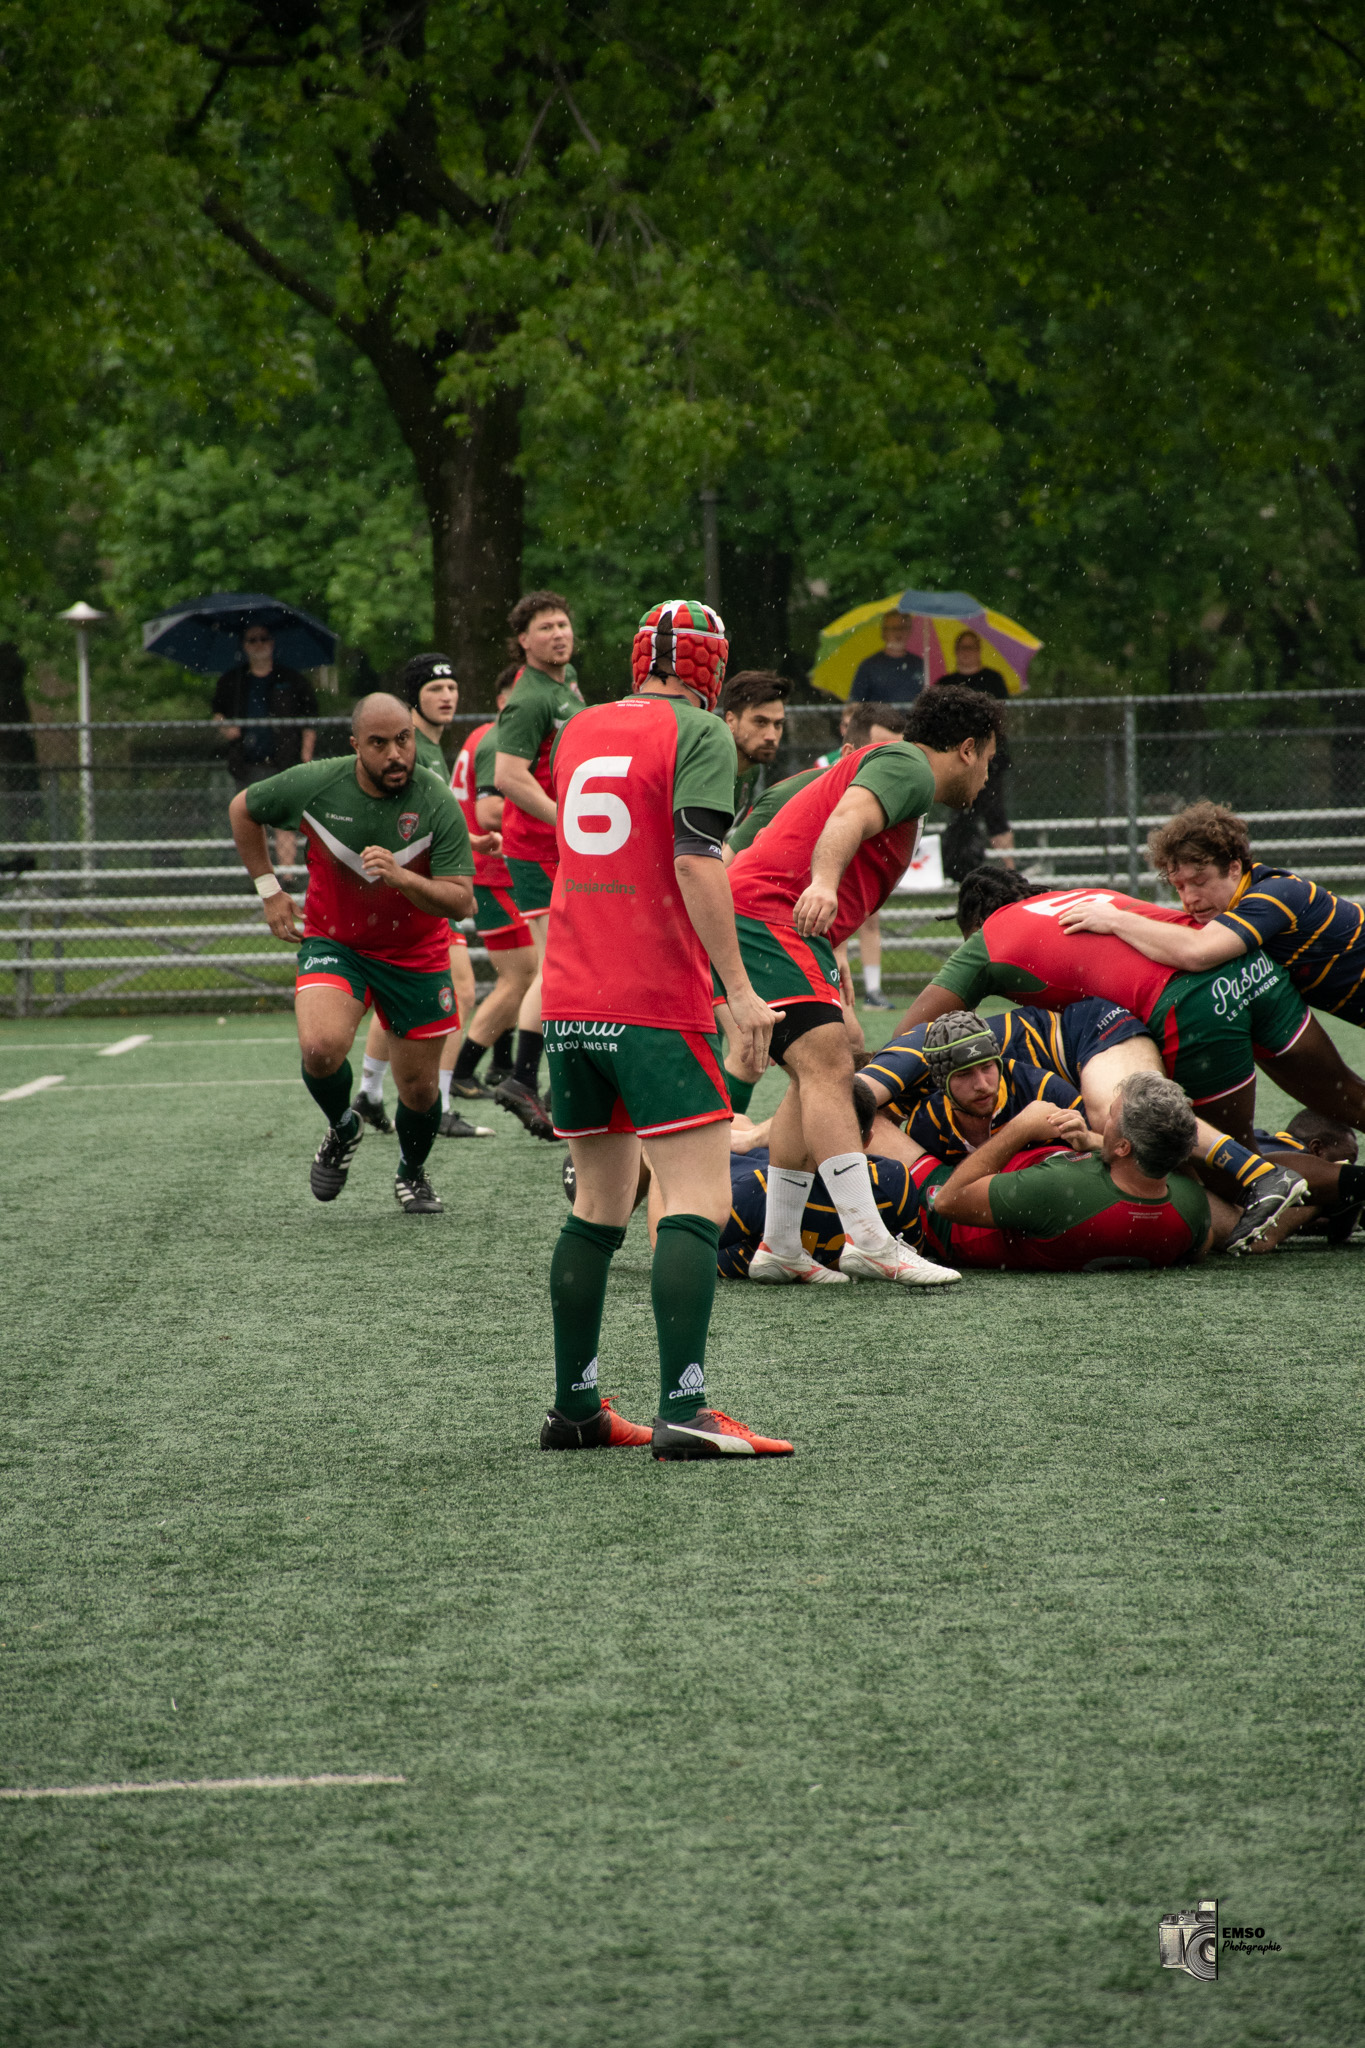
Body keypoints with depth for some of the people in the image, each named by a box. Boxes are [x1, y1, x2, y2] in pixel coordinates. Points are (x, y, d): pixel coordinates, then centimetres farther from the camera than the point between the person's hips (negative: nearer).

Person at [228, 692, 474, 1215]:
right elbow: (243, 809, 3)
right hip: (332, 943, 0)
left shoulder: (438, 804, -21)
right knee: (321, 1048, -27)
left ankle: (412, 1172, 39)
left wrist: (401, 877, -40)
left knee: (419, 1089, 7)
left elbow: (462, 901, -23)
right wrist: (269, 889, 3)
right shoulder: (315, 785, -17)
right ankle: (342, 1129, 7)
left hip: (415, 955, 0)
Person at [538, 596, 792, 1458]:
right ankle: (684, 1412, -19)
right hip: (657, 1001, -7)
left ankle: (575, 1406, 16)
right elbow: (695, 860, -16)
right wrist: (737, 986, -17)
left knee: (598, 1208, 15)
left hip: (570, 1000, 7)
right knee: (697, 1203, -9)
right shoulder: (700, 734, -5)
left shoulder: (579, 732, 15)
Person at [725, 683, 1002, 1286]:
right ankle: (867, 1241, -30)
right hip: (769, 915, -11)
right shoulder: (906, 766, -4)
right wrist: (823, 883, -42)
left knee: (817, 1077, 14)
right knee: (826, 1065, -20)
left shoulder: (891, 765, 29)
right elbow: (850, 817, -24)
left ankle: (780, 1247, 12)